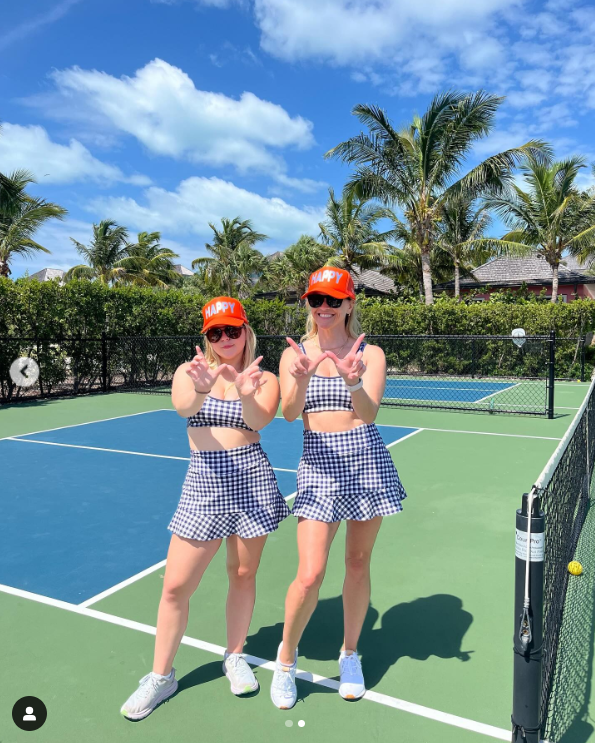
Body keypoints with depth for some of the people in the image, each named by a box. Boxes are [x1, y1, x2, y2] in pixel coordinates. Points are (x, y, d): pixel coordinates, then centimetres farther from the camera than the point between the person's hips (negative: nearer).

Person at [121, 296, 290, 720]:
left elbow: (260, 419, -19)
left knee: (243, 574, 14)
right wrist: (201, 388, -43)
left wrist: (246, 394, -41)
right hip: (204, 481, 1)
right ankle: (161, 676, 26)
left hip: (252, 478, 0)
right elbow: (183, 406, -19)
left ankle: (235, 657, 38)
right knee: (176, 586, 4)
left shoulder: (264, 379, 0)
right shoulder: (191, 371, 2)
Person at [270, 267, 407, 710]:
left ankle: (350, 653, 36)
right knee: (310, 575, -5)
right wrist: (302, 378, -33)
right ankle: (287, 654, 24)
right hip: (319, 464, 0)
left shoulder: (370, 353, -1)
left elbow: (368, 413, -14)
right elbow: (289, 413, -12)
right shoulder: (294, 353, 1)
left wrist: (352, 380, -35)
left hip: (367, 461, 1)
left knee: (358, 563, 13)